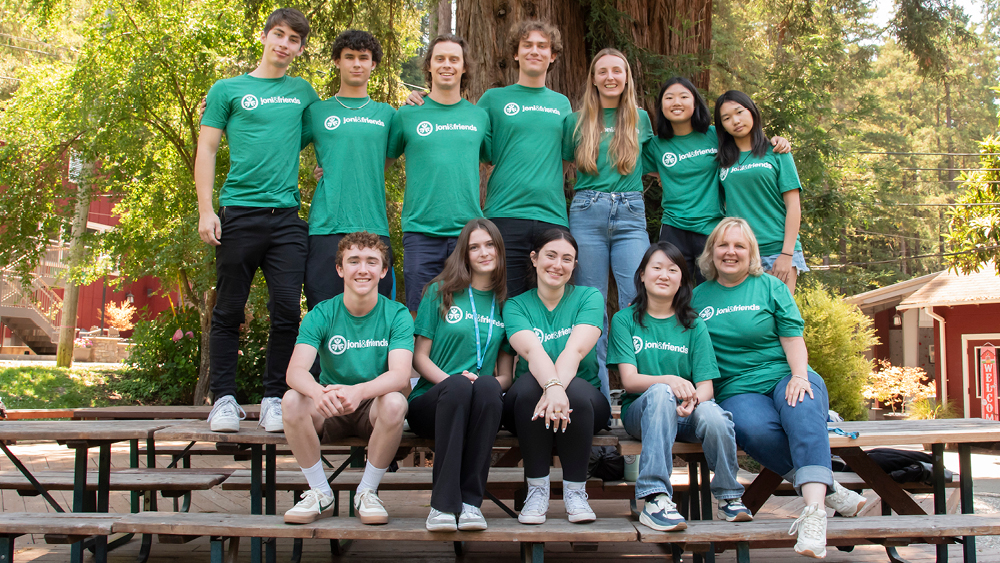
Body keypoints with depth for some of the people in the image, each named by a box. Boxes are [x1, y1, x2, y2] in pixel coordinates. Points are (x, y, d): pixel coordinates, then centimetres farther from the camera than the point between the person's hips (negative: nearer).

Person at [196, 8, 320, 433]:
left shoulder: (303, 92, 17)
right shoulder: (228, 90, 9)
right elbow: (206, 150, 6)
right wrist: (205, 210, -4)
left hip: (287, 215, 2)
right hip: (239, 212, -2)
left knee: (287, 310, -3)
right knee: (229, 311, 2)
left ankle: (274, 399, 7)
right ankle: (224, 399, 11)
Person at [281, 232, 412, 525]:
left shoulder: (397, 315, -6)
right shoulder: (321, 315, -5)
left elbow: (400, 374, -21)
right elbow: (296, 370, -19)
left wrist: (358, 391, -43)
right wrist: (319, 392, -44)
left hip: (373, 411, -1)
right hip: (329, 413, 1)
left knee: (394, 402, -33)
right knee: (292, 400, -28)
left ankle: (367, 492, -12)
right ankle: (320, 493, -9)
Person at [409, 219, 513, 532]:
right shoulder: (440, 293, 9)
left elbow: (506, 374, 11)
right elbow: (419, 357, 4)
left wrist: (494, 384, -13)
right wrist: (451, 380, -14)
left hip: (481, 409, 1)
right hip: (431, 402, -1)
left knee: (487, 386, -34)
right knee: (458, 385, -36)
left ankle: (471, 501, -33)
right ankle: (443, 504, -37)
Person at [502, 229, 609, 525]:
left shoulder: (589, 298, 1)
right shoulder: (516, 306, 2)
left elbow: (575, 350, -18)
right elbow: (532, 350, -20)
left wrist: (559, 389, -37)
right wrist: (552, 386, -41)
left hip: (584, 404, 0)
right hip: (525, 404, 0)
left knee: (576, 389, -34)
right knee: (529, 383, -32)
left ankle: (575, 490, -16)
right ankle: (537, 490, -20)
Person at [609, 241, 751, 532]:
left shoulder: (694, 326, 10)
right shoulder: (625, 320, 6)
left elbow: (706, 386, 1)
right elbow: (629, 379, -6)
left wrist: (693, 400, -24)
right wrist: (670, 381, -25)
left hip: (685, 414, 1)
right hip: (641, 411, -1)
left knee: (712, 414, -33)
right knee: (660, 393, -36)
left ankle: (729, 497, -9)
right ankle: (655, 500, -42)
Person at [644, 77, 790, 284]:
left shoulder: (715, 135, 3)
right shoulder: (655, 145, 6)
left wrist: (776, 142, -1)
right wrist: (664, 177, 7)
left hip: (711, 228, -1)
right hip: (673, 230, 1)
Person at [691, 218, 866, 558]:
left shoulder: (770, 286, 12)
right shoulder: (698, 296, 16)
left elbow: (793, 338, 3)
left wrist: (799, 376, -14)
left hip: (784, 377, 0)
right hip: (737, 390, 0)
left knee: (802, 408, -38)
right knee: (755, 429, -37)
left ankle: (814, 508, -49)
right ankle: (827, 489, -26)